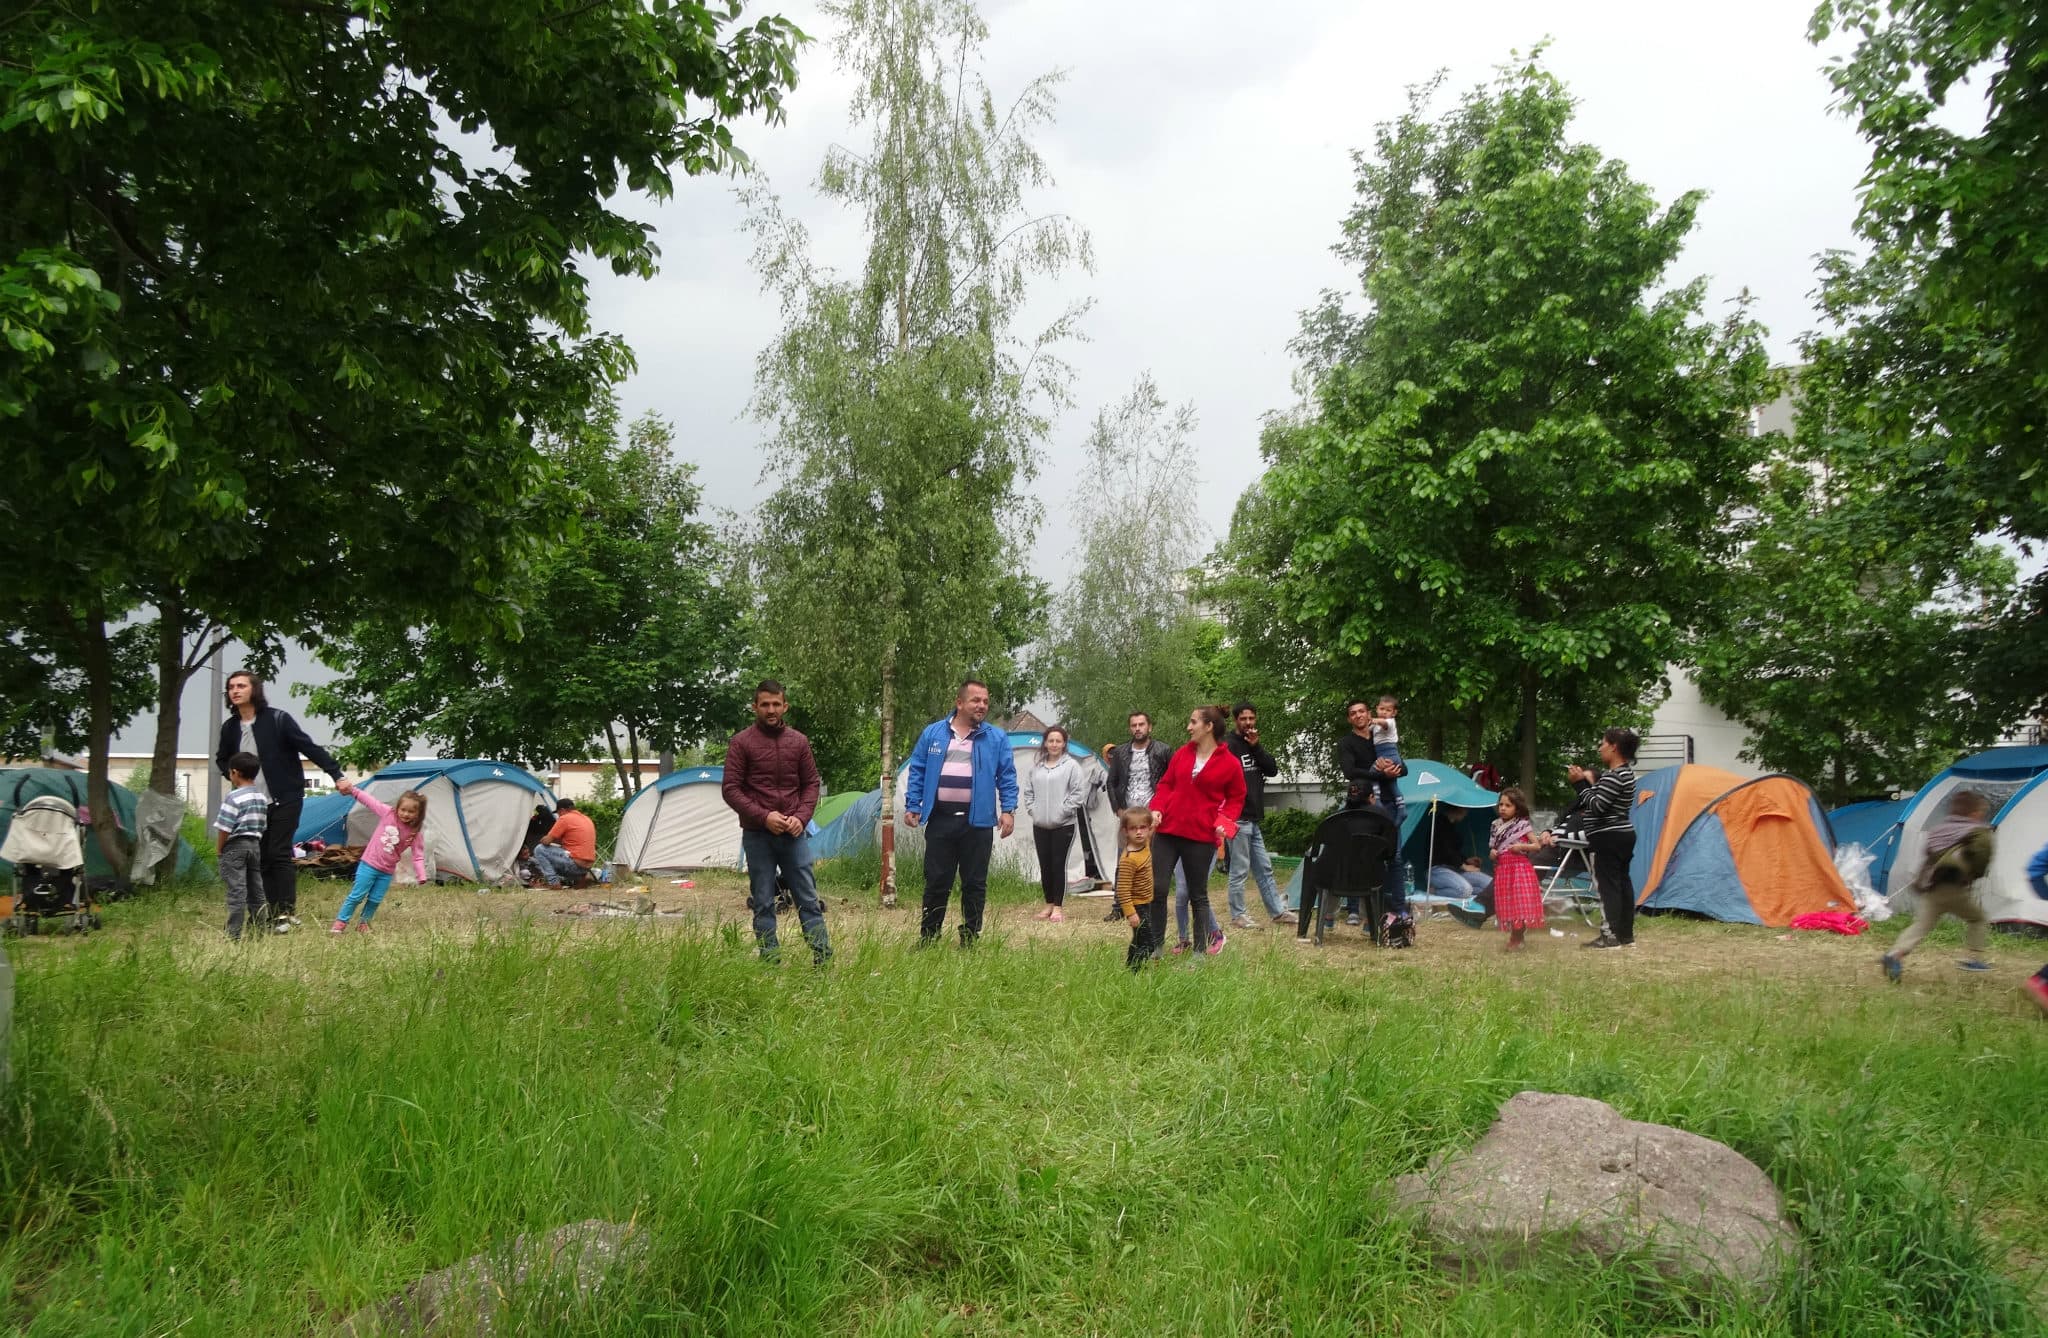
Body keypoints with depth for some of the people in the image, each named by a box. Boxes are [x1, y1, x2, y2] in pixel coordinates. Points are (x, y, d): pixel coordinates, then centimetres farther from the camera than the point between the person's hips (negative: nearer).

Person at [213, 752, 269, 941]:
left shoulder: (233, 797, -13)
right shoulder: (262, 798, 11)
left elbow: (224, 827, -15)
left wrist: (218, 849, -4)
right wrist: (256, 842, 17)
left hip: (235, 847, -7)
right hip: (255, 845, 7)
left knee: (236, 890, -8)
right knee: (256, 890, 11)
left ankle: (234, 934, -9)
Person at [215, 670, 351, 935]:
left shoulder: (278, 719, -11)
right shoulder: (230, 727, 5)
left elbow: (311, 749, -10)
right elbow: (221, 759, 25)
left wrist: (337, 776, -15)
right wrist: (231, 775, 4)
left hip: (284, 800, -5)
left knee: (279, 855, -11)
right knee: (261, 859, 4)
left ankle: (288, 913, -6)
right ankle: (273, 914, 8)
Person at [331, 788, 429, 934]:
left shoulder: (414, 833, -8)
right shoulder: (388, 813, -10)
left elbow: (418, 856, -6)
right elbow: (369, 800, -5)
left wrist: (422, 876, -16)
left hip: (387, 871, 2)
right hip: (369, 864, -2)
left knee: (375, 900, 6)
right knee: (357, 895, -2)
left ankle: (363, 924, 25)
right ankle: (340, 922, 10)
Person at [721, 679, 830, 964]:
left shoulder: (798, 741, 6)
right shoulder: (741, 743, -4)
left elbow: (811, 784, 10)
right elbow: (730, 789, -6)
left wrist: (801, 817, -6)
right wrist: (763, 816, -15)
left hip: (793, 833, 2)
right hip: (757, 836, -2)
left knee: (808, 898, 4)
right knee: (763, 903, 3)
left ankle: (823, 959, 7)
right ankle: (770, 962, 10)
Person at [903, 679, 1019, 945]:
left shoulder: (997, 738, 6)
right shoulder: (933, 733, 8)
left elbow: (1007, 776, 6)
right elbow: (917, 772, 9)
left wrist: (1008, 810, -4)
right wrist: (912, 806, 2)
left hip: (979, 821, 0)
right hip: (940, 820, 0)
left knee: (975, 884, 5)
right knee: (936, 882, 5)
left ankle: (970, 941, 15)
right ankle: (927, 940, 14)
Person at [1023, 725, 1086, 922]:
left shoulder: (1071, 765, -4)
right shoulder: (1037, 767, 10)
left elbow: (1079, 793, -9)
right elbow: (1028, 791, 17)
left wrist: (1063, 811, -12)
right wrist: (1032, 809, 4)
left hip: (1063, 825, -5)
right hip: (1040, 825, 5)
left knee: (1059, 865, -5)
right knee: (1045, 866, 8)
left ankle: (1059, 907, 2)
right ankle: (1049, 904, 20)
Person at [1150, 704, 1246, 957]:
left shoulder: (1229, 764, -3)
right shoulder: (1182, 754, 8)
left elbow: (1236, 798, 6)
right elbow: (1166, 784, 13)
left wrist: (1225, 821, -10)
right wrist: (1157, 808, -5)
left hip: (1201, 837, -3)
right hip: (1168, 830, 4)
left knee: (1197, 895, 6)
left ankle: (1200, 949, 19)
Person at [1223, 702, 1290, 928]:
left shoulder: (1254, 745, 15)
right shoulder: (1228, 745, -11)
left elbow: (1273, 770, 6)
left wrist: (1256, 747, -6)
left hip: (1253, 818, 8)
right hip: (1238, 818, -8)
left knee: (1264, 868, 13)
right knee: (1239, 869, -1)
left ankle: (1278, 911, 20)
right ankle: (1238, 915, 8)